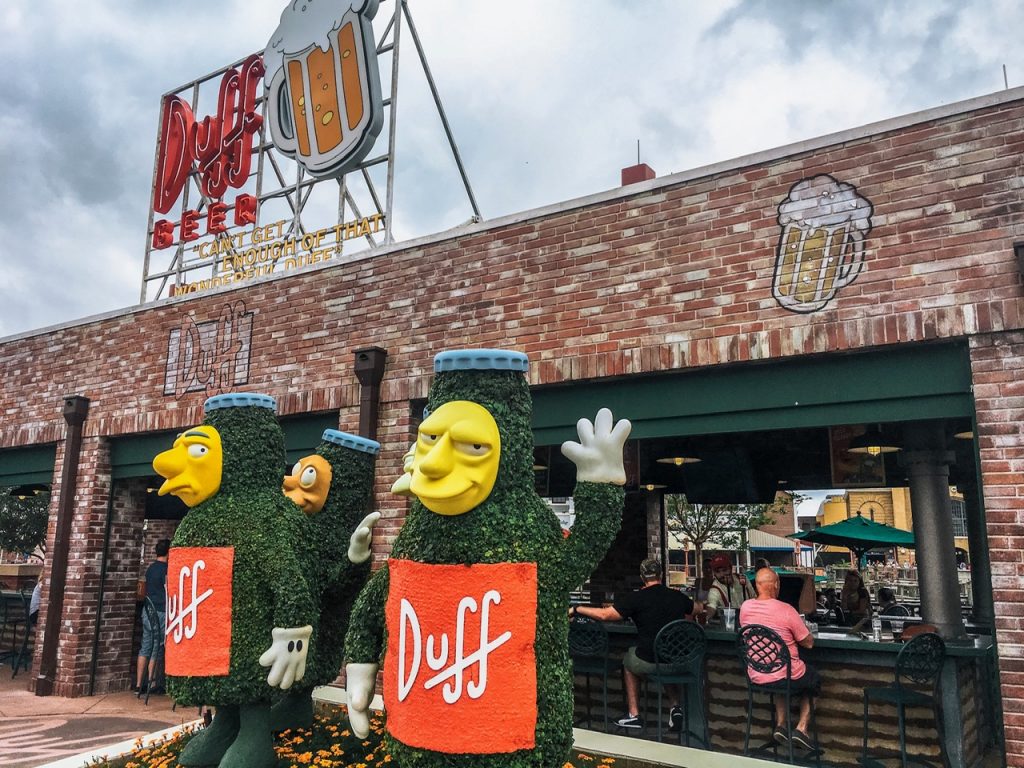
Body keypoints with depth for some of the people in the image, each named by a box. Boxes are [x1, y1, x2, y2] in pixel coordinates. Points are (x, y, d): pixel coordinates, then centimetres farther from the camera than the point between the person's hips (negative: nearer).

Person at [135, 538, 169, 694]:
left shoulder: (150, 568, 11)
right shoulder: (166, 569, -13)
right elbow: (168, 593, -14)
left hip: (148, 611, 7)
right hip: (160, 612, -7)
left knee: (145, 648, 8)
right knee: (156, 649, 1)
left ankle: (138, 684, 8)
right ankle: (150, 683, 6)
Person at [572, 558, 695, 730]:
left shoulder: (637, 598, -13)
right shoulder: (678, 596, 1)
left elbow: (604, 615, -16)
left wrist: (576, 609, -3)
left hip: (648, 662, -3)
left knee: (628, 660, 30)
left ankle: (634, 715, 25)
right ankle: (676, 707, 26)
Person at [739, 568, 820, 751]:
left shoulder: (745, 607, -6)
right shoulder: (786, 610, -21)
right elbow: (809, 643, -9)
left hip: (756, 678, 4)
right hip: (787, 677, -4)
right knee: (814, 678, 28)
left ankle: (780, 725, 23)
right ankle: (801, 728, 18)